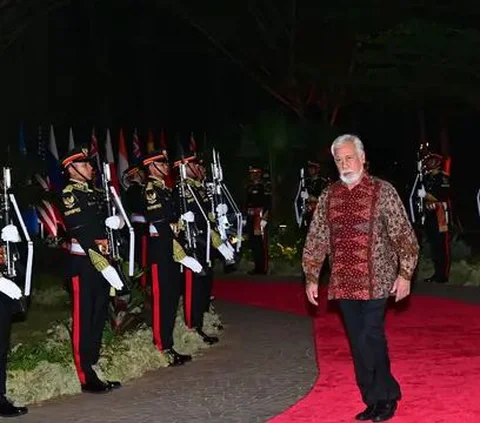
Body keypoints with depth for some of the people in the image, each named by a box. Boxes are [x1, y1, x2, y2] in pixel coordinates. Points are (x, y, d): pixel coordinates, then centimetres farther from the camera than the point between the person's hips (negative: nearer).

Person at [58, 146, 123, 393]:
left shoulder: (94, 193, 16)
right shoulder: (69, 194, -11)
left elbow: (105, 221, 20)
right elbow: (83, 234, -19)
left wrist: (115, 221, -6)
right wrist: (104, 266, -24)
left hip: (102, 262, 8)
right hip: (83, 264, -8)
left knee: (100, 317, 14)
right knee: (83, 321, -3)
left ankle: (96, 365, 24)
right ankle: (87, 378, 1)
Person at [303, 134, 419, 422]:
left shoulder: (383, 191, -3)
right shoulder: (329, 196, 9)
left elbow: (404, 235, -3)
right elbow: (316, 239, 12)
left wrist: (405, 273, -8)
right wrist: (312, 278, 9)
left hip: (376, 282, -4)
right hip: (343, 284, 4)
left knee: (371, 339, -9)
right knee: (358, 344, 8)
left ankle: (386, 397, 9)